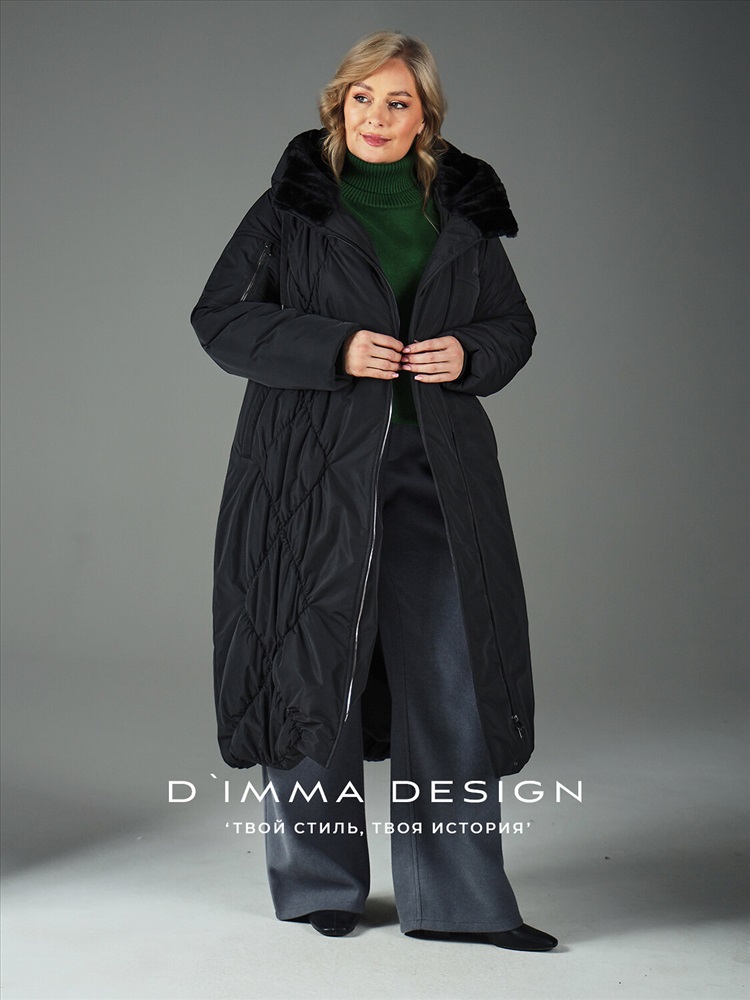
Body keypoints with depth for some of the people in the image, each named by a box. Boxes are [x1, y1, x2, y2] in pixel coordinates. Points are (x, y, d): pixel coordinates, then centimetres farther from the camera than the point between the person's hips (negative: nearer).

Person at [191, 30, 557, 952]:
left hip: (436, 466, 3)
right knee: (313, 667, 4)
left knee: (453, 675, 0)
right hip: (315, 469, -2)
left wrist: (472, 353, -5)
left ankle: (457, 896, 11)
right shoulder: (292, 208, 2)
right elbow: (221, 318, -2)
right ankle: (320, 884, 21)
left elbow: (514, 324, 18)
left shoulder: (463, 214, 11)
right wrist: (334, 349, -14)